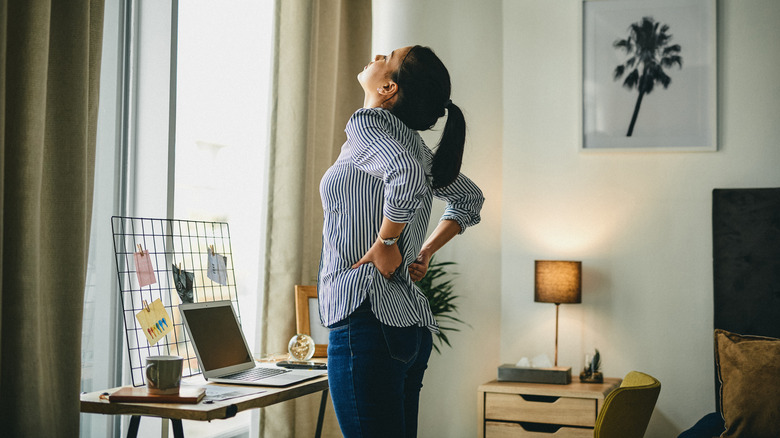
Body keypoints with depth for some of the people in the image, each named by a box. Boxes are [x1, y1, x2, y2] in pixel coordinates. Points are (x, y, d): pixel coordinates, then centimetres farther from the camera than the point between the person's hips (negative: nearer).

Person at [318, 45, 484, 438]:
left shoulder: (367, 122, -7)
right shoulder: (414, 143, 16)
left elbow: (406, 177, -29)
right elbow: (470, 200, 29)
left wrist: (386, 243, -15)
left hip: (366, 320, -9)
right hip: (411, 322, 9)